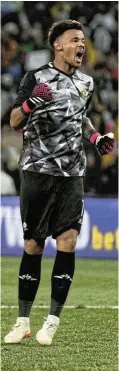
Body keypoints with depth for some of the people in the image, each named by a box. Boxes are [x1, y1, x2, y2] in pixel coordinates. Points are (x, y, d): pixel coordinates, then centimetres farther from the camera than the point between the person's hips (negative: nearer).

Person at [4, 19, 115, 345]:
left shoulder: (86, 83, 13)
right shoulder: (36, 78, -2)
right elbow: (14, 122, -4)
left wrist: (96, 138, 13)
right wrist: (30, 103, -24)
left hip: (72, 173, 3)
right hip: (38, 170, -3)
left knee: (67, 240, -10)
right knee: (33, 245, 1)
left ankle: (53, 320, -4)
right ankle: (23, 320, 10)